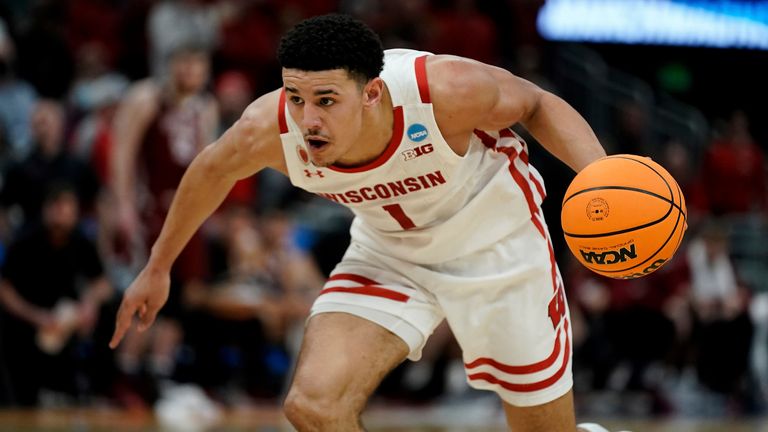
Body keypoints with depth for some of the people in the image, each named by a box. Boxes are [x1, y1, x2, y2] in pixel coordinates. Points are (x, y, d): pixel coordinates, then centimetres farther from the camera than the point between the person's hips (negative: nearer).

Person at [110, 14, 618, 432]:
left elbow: (537, 104, -16)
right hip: (388, 252, 3)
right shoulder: (268, 130, -28)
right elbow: (213, 171, -3)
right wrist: (158, 268, 10)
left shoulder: (446, 90, -37)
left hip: (495, 244, -2)